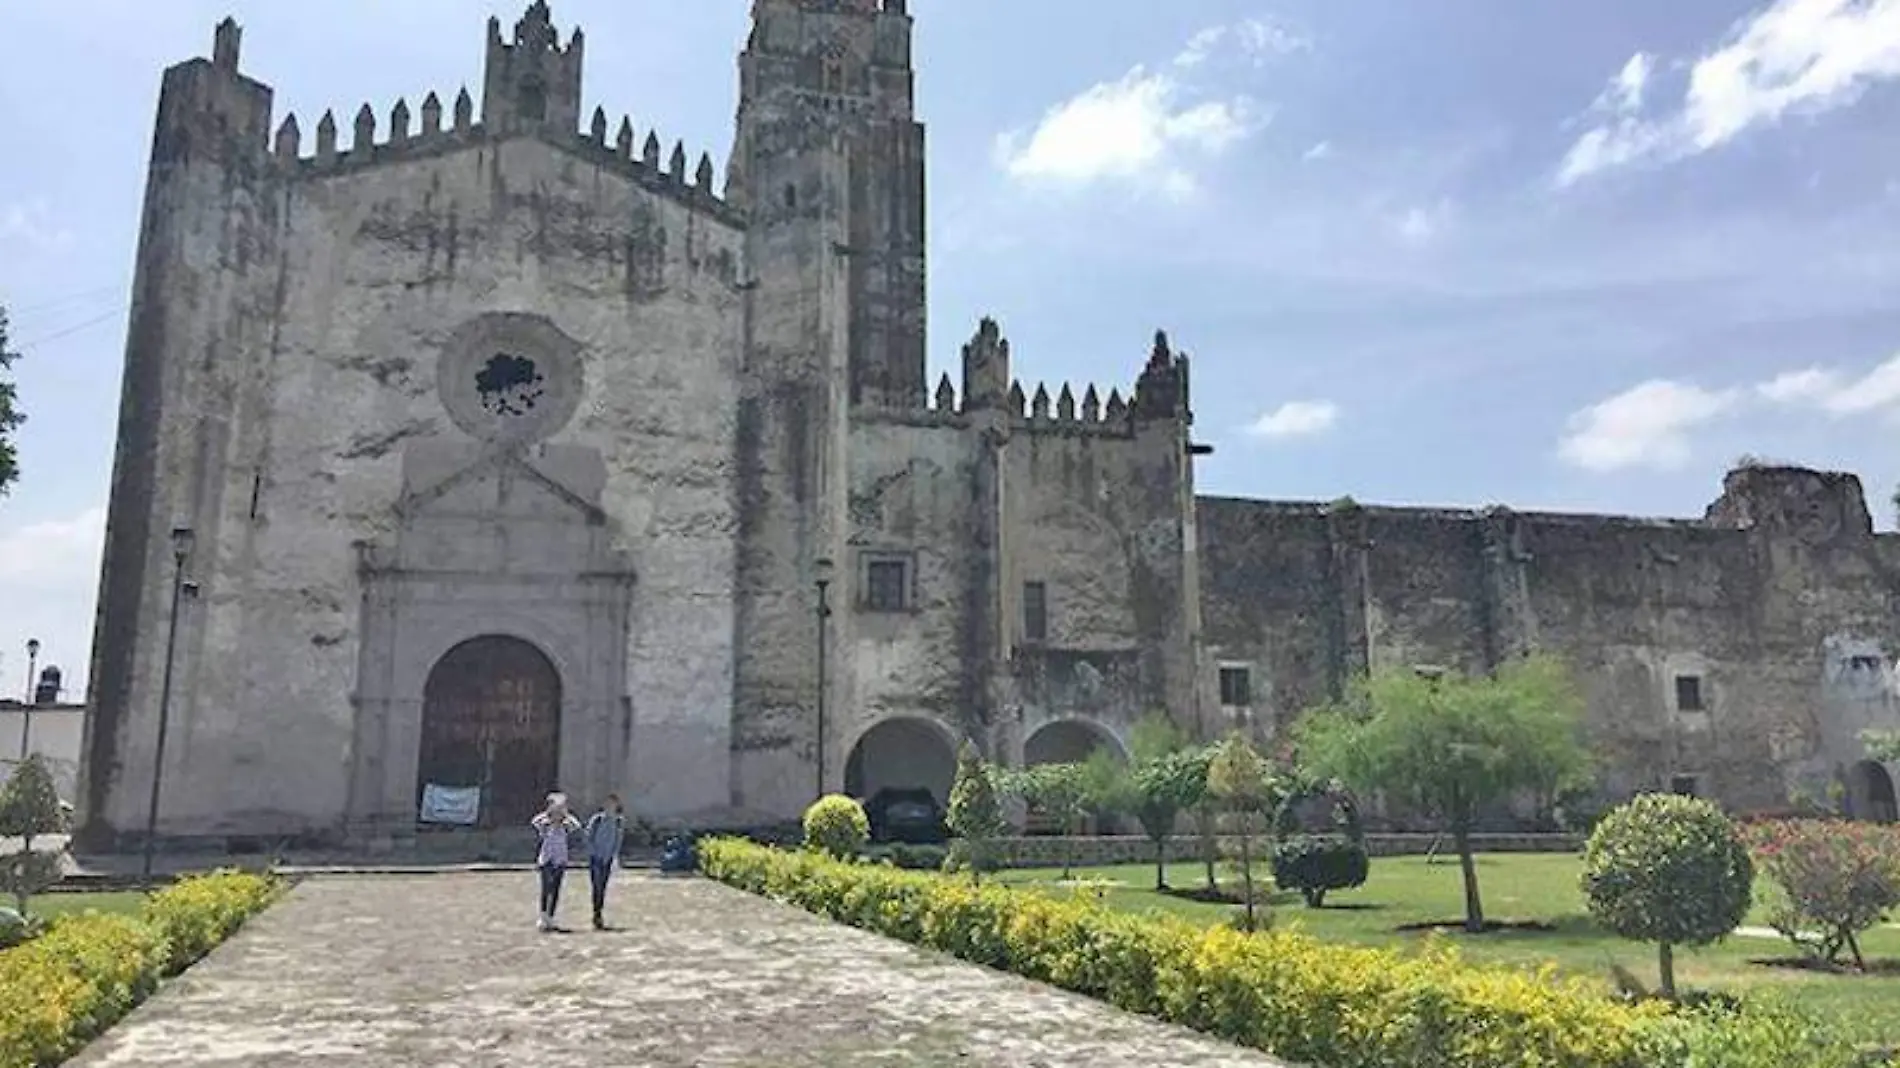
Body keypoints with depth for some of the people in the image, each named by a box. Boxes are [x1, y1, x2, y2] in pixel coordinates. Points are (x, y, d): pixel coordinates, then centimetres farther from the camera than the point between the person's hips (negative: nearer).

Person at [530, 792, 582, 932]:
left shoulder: (564, 828, 6)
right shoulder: (545, 826, -1)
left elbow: (577, 826, -11)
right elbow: (534, 822, -19)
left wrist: (566, 815, -2)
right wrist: (546, 813, -9)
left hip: (560, 862, 3)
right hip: (546, 861, -3)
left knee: (555, 891, 4)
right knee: (546, 888, -16)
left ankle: (550, 919, 11)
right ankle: (543, 917, -11)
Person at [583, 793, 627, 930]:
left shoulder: (619, 822, 0)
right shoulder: (596, 819, -9)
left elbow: (618, 841, 6)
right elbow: (589, 838, -5)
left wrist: (614, 856, -1)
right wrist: (594, 854, -9)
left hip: (608, 859, 3)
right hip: (595, 858, -3)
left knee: (603, 888, 7)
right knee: (597, 887, -8)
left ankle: (599, 915, 14)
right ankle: (597, 916, -6)